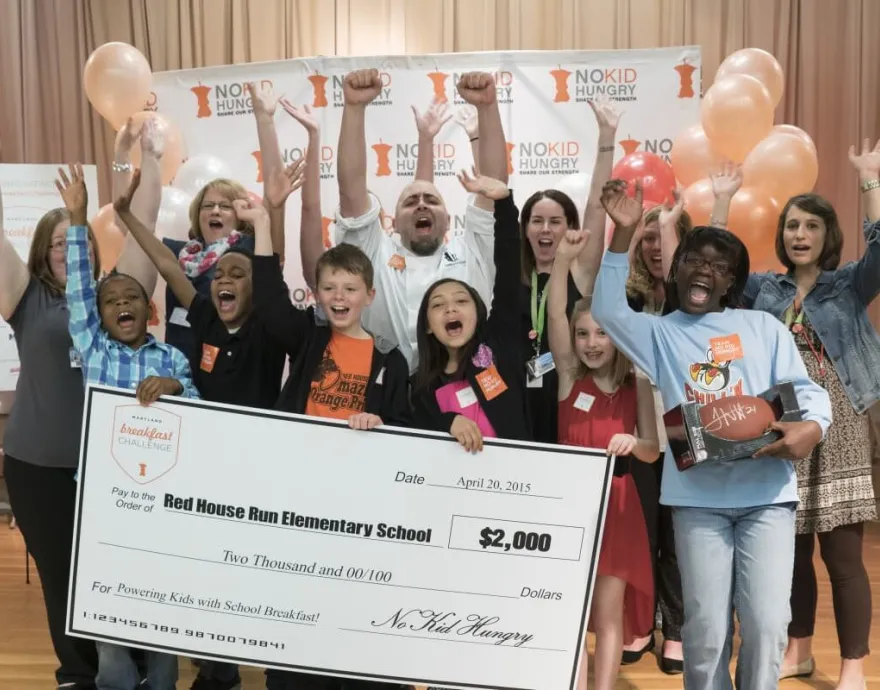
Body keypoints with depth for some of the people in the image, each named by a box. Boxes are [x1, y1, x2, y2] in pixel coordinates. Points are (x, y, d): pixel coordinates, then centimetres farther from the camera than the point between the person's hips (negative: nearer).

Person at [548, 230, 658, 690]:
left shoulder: (638, 385, 1)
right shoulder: (569, 376, -1)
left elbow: (653, 451, -1)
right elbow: (554, 315, -14)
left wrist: (632, 442, -23)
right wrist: (563, 258, -25)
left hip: (617, 503, 0)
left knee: (609, 612, 7)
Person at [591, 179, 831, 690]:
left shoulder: (764, 327, 12)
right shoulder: (660, 333, 13)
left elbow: (806, 389, 7)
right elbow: (607, 310, -3)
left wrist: (812, 427, -16)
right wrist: (624, 234, -10)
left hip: (767, 493, 0)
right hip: (697, 497, 0)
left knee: (767, 624, -1)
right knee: (706, 627, 3)